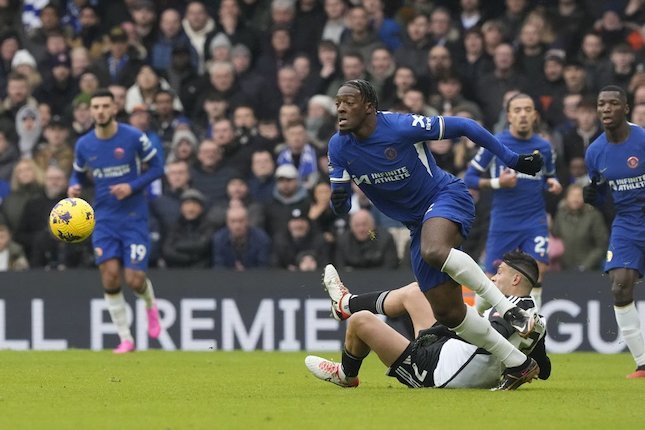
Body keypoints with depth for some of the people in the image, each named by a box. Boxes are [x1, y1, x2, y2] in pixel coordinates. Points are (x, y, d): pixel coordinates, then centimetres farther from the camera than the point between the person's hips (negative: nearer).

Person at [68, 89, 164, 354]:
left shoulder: (134, 137, -9)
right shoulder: (84, 145, 1)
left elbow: (157, 167, -2)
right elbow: (79, 174, 16)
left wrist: (133, 186, -16)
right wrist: (74, 187, -7)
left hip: (134, 217, -3)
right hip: (104, 219, 3)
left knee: (134, 279, -9)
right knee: (110, 277, -9)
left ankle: (150, 305, 29)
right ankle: (125, 339, 3)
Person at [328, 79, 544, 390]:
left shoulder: (401, 127, -20)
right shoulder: (339, 147, -4)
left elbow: (463, 126, -10)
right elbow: (341, 207, 2)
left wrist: (511, 160, -9)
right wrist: (338, 200, -24)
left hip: (447, 196, -7)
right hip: (418, 223, 7)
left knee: (434, 251, -41)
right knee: (447, 312, -1)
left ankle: (508, 308, -31)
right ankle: (518, 365, 10)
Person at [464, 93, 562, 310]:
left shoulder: (544, 147, 5)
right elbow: (469, 178, -1)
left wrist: (553, 184, -2)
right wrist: (497, 182, -16)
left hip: (535, 221, 2)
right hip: (503, 222, -2)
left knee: (537, 273, -15)